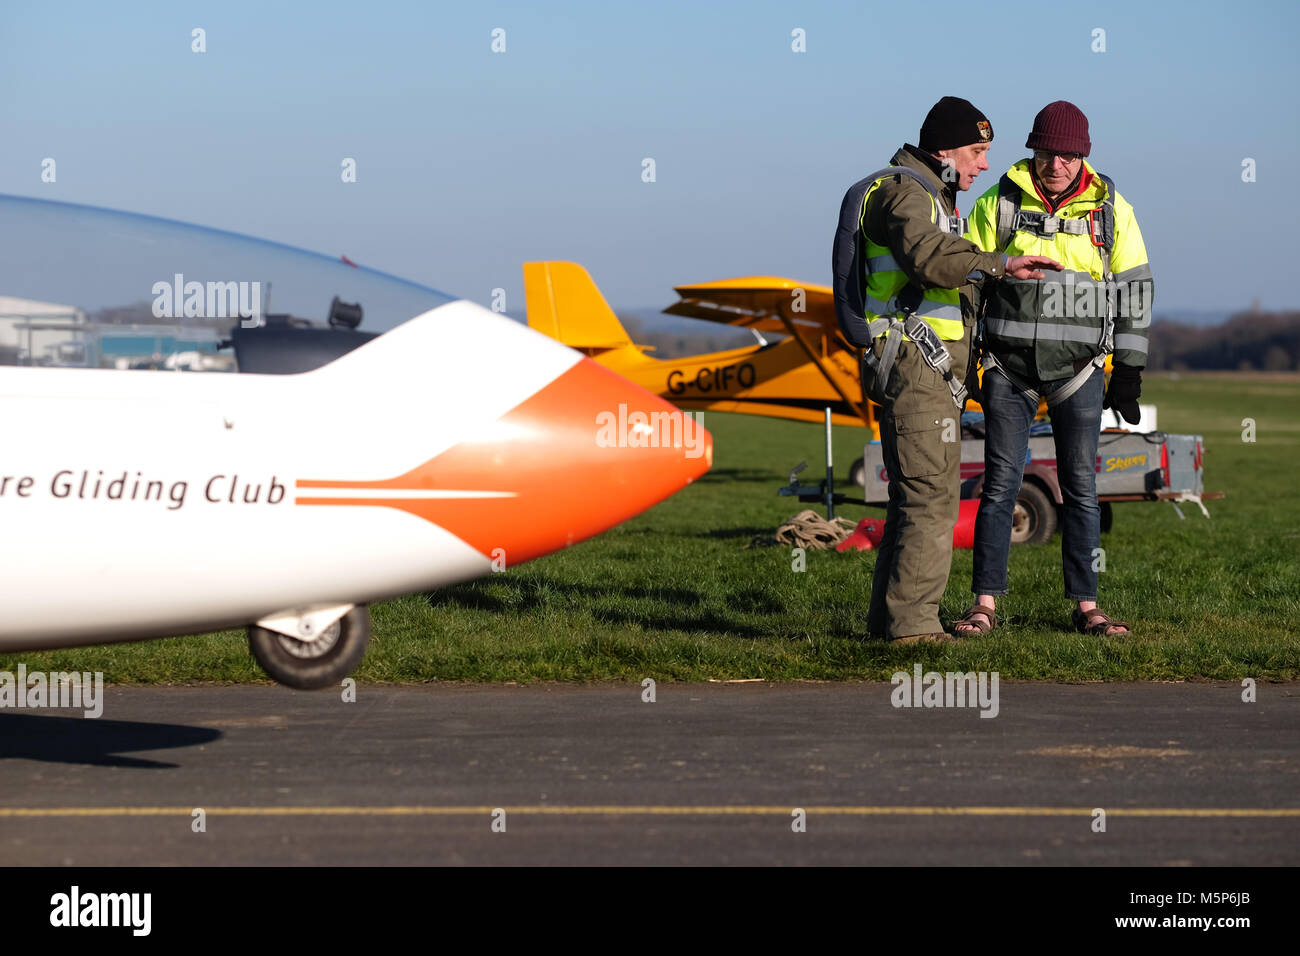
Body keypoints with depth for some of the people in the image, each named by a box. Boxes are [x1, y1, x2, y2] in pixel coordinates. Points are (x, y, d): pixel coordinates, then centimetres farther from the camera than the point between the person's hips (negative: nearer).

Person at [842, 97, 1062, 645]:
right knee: (932, 496, -13)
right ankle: (912, 622, -13)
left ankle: (888, 618, 18)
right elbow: (929, 256, -33)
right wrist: (1001, 265, -42)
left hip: (931, 371, 11)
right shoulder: (903, 193, -13)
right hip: (914, 366, -11)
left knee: (916, 495, 14)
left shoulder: (930, 195, 22)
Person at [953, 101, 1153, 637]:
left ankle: (1085, 607, 9)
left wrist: (1129, 372, 3)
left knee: (1080, 487, 2)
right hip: (1009, 368, -1)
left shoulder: (1111, 211, 2)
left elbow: (1133, 292, 6)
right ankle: (985, 606, 2)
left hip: (1077, 369, 1)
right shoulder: (999, 204, 0)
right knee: (1000, 484, -2)